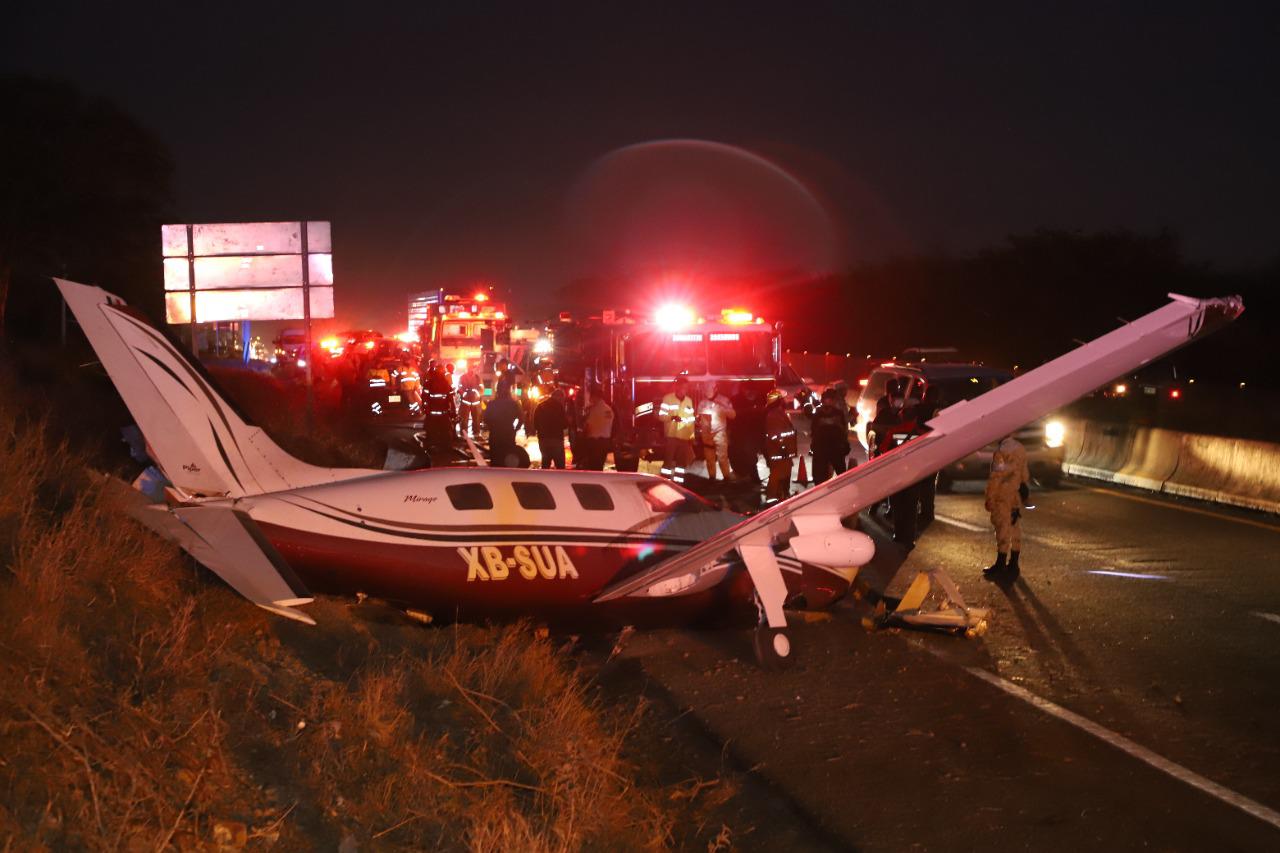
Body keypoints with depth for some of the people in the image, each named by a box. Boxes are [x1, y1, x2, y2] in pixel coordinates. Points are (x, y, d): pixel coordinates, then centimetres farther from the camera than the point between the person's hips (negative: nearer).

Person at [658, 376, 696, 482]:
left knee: (682, 462, 7)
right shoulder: (668, 398, -1)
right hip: (671, 436, -5)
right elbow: (661, 415, -8)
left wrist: (692, 435, 12)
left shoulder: (689, 401, 14)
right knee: (668, 460, -9)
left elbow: (691, 419, 16)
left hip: (685, 437, 5)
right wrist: (672, 417, -26)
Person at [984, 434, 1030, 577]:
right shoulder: (1020, 448, 7)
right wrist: (1025, 491, 23)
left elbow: (995, 477, -20)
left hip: (1003, 497, -8)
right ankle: (1013, 564, 18)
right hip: (1017, 498, 8)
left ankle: (1000, 565, 4)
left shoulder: (1001, 451, -19)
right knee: (1015, 529, 12)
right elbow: (1025, 475, 14)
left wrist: (989, 499, -15)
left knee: (1003, 529, -2)